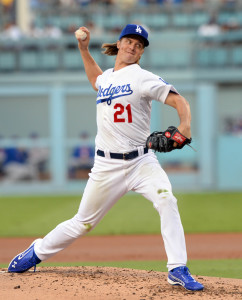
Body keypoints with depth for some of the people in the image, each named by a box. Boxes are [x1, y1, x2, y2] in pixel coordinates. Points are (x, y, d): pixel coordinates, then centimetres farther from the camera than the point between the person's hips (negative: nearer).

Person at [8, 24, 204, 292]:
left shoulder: (142, 78, -5)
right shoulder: (107, 78, 12)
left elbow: (178, 100, -16)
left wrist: (185, 125, -35)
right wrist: (83, 49, 31)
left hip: (141, 161, -3)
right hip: (107, 166, 3)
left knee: (167, 201, -28)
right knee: (83, 222, 9)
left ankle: (177, 270, -25)